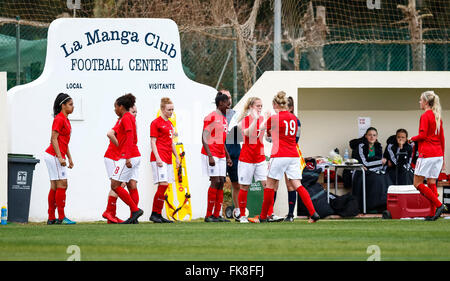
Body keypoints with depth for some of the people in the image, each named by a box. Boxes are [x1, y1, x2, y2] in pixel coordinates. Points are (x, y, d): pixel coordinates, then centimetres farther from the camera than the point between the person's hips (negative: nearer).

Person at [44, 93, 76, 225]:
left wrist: (69, 158, 21)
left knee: (55, 187, 9)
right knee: (62, 185, -10)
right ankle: (61, 217, -9)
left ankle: (51, 218, 11)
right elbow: (54, 139, -18)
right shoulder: (59, 119, -12)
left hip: (58, 156, 10)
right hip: (54, 155, -10)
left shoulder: (65, 120, 17)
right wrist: (60, 157, -23)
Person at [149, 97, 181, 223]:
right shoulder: (156, 123, -4)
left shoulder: (170, 124, 20)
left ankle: (158, 214, 7)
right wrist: (157, 158, -17)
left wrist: (177, 157, 21)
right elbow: (153, 142, -8)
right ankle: (154, 214, -12)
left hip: (168, 159, 8)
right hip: (159, 158, -8)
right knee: (163, 184, -16)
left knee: (164, 187, 5)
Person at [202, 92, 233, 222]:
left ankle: (217, 215, 6)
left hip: (221, 156, 9)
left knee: (221, 182, 4)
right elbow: (204, 139, -15)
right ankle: (208, 215, -7)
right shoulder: (211, 117, -10)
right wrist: (210, 156, -22)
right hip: (212, 154, -9)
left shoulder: (224, 119, 18)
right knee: (215, 182, -11)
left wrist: (228, 157, 20)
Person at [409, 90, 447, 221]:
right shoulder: (438, 116, 14)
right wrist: (442, 158, 21)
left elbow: (423, 135, -17)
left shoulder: (425, 116, -9)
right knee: (431, 183, 10)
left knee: (418, 183, -3)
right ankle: (435, 213, 4)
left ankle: (439, 205, -14)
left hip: (427, 154, -8)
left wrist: (412, 139, 4)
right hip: (438, 154, 8)